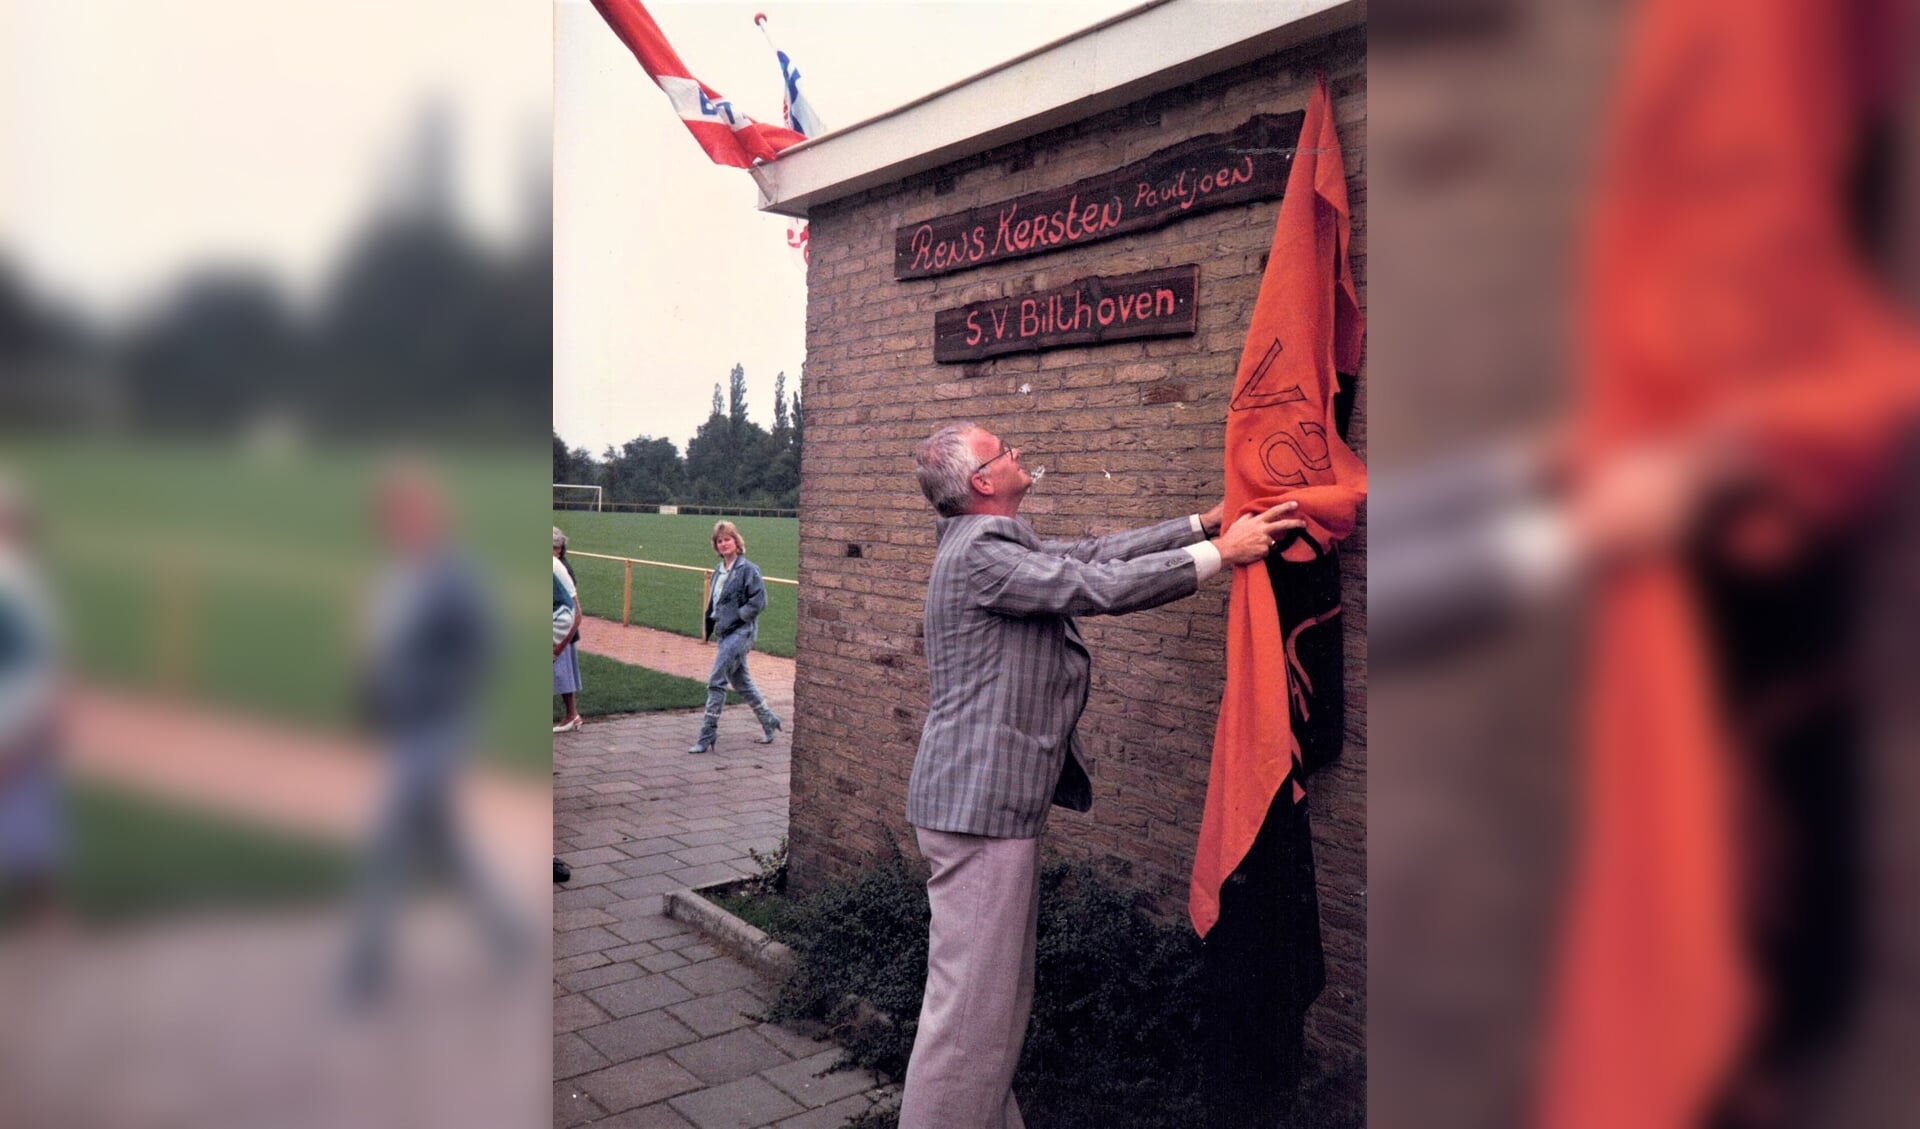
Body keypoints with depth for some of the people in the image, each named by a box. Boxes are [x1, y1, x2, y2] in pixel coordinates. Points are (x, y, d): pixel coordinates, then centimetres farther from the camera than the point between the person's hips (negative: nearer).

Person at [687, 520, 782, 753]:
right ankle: (769, 721, 32)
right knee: (741, 681, 17)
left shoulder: (748, 569, -11)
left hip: (740, 632, -9)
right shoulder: (719, 571, 12)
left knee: (716, 682, -10)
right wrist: (710, 626, 10)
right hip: (725, 633, 9)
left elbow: (759, 601, -15)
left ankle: (706, 737, -4)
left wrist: (736, 616, -15)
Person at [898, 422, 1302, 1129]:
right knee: (972, 1003, -3)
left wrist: (1201, 523, 12)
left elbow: (1093, 553, 13)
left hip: (997, 799, 11)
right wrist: (1220, 553, -13)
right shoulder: (980, 555, -18)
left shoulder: (1000, 543, 13)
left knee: (1002, 992, 20)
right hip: (980, 804, -11)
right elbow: (1104, 587, -21)